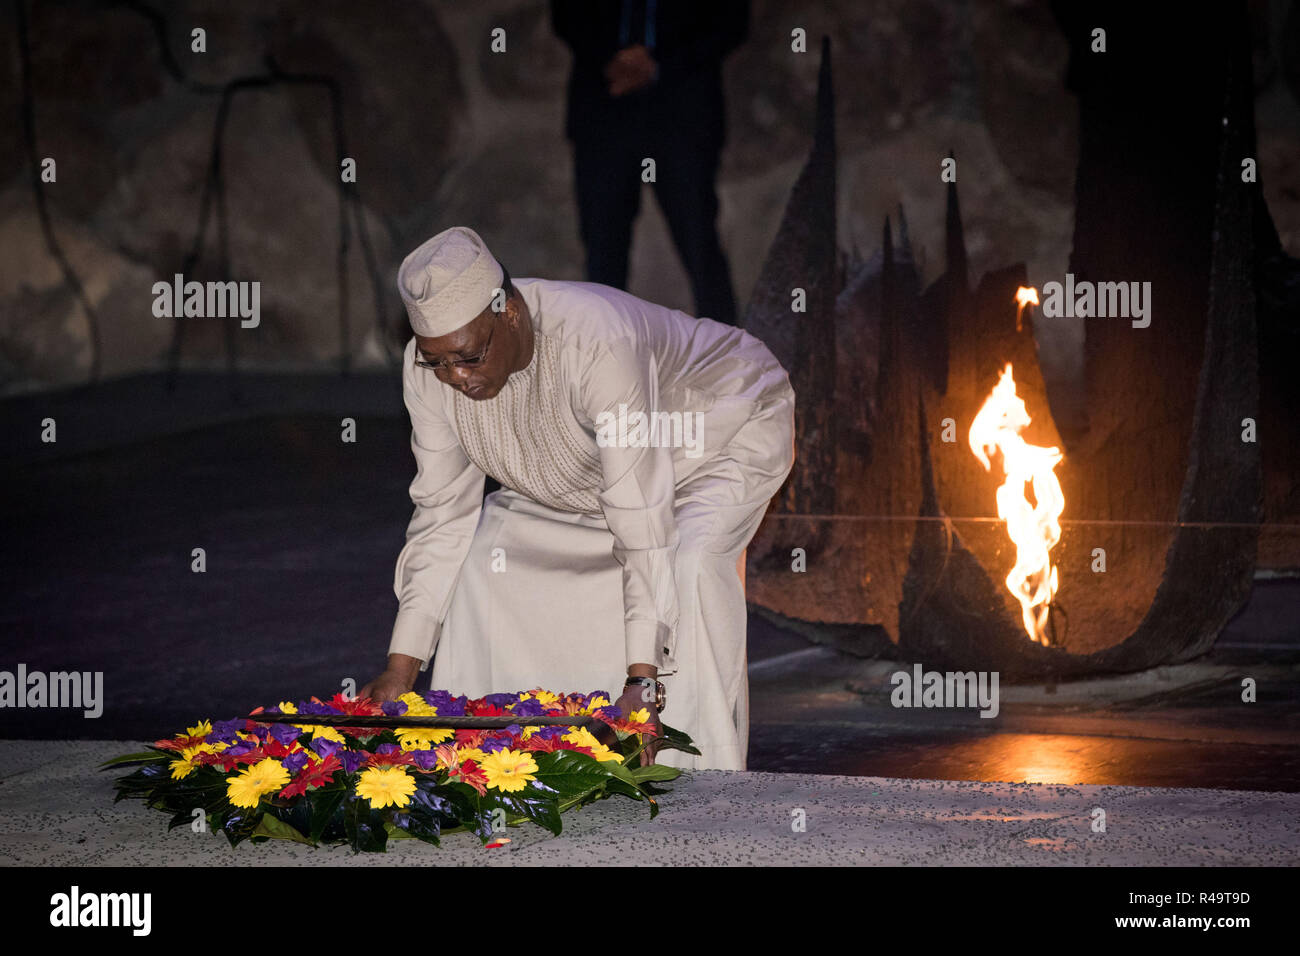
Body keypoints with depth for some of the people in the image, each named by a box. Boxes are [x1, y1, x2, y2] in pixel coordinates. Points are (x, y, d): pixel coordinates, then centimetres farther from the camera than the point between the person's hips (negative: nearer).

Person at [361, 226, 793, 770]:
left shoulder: (598, 343, -42)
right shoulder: (429, 369, -23)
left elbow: (644, 524, -43)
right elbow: (443, 516, -13)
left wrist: (643, 680, -45)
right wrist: (402, 665, -17)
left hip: (731, 432, -6)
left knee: (689, 565, -32)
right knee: (487, 556, -9)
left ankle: (695, 779, -25)